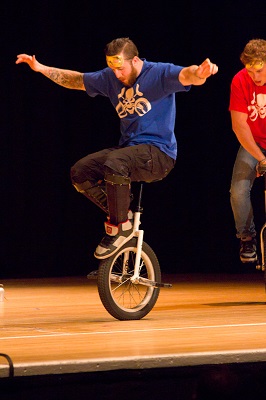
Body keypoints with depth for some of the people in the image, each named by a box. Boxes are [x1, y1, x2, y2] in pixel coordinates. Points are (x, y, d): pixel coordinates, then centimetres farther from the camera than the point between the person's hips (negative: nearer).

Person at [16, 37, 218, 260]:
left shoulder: (159, 73, -11)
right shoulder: (110, 78, 9)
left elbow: (187, 75, -30)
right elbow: (76, 80, 22)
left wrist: (200, 73, -54)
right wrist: (41, 68, 16)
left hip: (159, 153, -8)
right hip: (128, 147, 8)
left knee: (114, 164, -35)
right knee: (80, 172, -9)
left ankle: (119, 228, -19)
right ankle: (122, 214, 1)